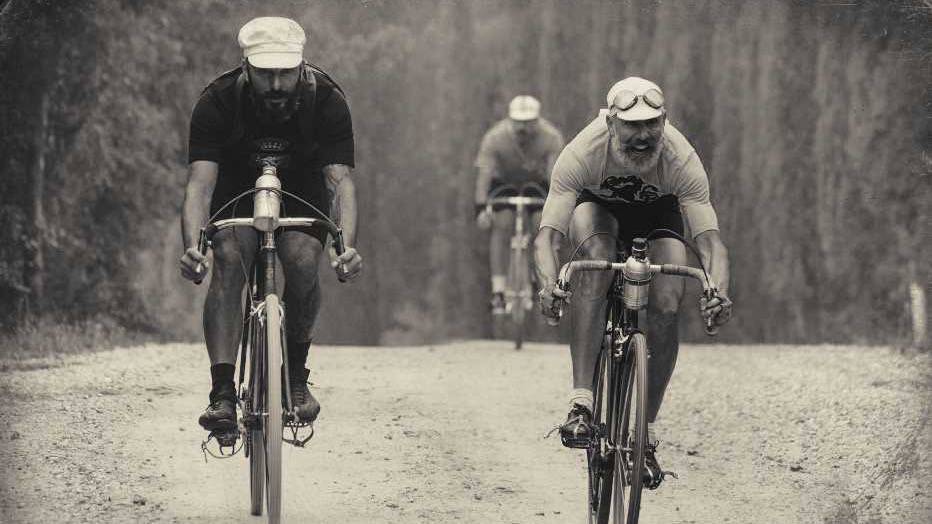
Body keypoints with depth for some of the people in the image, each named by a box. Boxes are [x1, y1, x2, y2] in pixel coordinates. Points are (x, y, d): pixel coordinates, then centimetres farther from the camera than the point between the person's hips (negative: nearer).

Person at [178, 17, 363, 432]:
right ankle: (222, 392, -30)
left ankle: (295, 376, -2)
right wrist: (191, 247, -54)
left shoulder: (327, 101, -29)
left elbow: (341, 179, -36)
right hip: (237, 189, 0)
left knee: (303, 263, -26)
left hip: (303, 190, 0)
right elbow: (200, 181, -37)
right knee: (228, 260, -27)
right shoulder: (218, 102, -30)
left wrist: (347, 245, -54)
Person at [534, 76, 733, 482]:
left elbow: (709, 238, -41)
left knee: (667, 302, -22)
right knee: (598, 255, -35)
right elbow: (547, 234, -42)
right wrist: (548, 284, -63)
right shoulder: (582, 153, -37)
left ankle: (647, 433, -7)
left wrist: (718, 293, -61)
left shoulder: (681, 160, -35)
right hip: (597, 205, -1)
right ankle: (581, 404, -38)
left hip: (658, 210, 1)